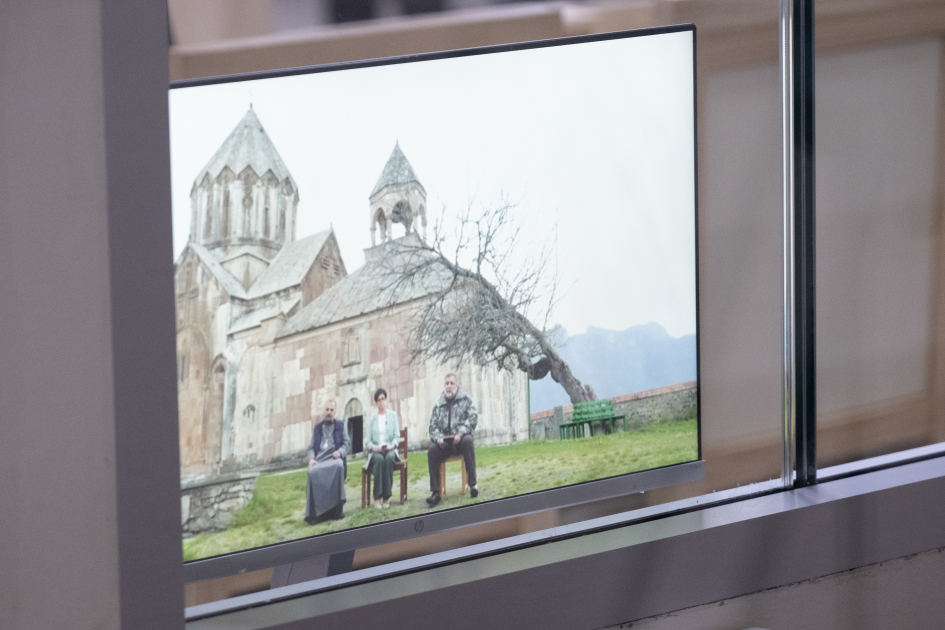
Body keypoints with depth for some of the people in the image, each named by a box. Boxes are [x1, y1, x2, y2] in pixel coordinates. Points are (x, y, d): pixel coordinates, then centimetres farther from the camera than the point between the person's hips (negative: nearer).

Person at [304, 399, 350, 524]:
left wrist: (340, 452, -11)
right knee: (313, 472, -36)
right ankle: (316, 513, -36)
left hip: (334, 457, -1)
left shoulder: (340, 425, 21)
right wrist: (311, 458, -3)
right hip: (319, 459, 1)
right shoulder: (317, 427, 26)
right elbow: (311, 447, 20)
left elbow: (347, 443, 12)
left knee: (338, 467, -41)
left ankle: (337, 509, -37)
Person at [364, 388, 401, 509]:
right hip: (376, 451, 0)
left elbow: (397, 435, 6)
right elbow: (367, 440, 10)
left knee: (389, 458, -37)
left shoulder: (392, 415, 14)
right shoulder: (372, 419, 17)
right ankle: (377, 497, -40)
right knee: (379, 459, -36)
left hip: (390, 450, 0)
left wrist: (392, 445, -14)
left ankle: (386, 496, -38)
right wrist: (373, 447, -12)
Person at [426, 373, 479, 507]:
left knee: (468, 441, -37)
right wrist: (438, 438, -12)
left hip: (461, 438, -2)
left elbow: (473, 418, -5)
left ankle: (473, 484, -35)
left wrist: (460, 434, -19)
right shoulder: (438, 405, 15)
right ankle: (435, 492, -27)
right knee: (432, 451, -28)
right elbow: (433, 426, 11)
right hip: (444, 443, 2)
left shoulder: (465, 399, 7)